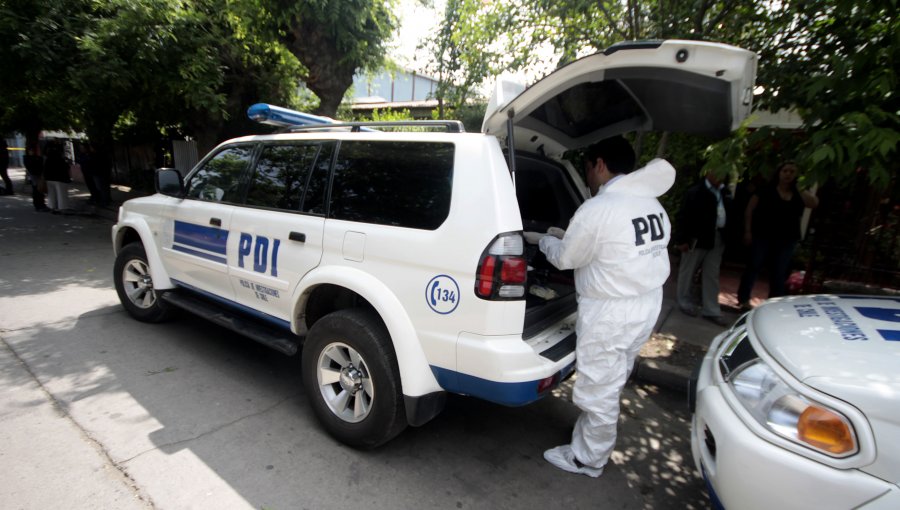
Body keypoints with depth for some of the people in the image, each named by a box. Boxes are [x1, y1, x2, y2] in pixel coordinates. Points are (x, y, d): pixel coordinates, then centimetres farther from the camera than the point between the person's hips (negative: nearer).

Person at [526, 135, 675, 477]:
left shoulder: (598, 209, -20)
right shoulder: (653, 204, 8)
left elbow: (565, 258, -9)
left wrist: (542, 240, 11)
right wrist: (569, 234, 18)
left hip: (611, 312, -9)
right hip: (647, 303, 9)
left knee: (599, 391, 7)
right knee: (609, 385, 22)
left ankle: (588, 460, 26)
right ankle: (587, 447, 40)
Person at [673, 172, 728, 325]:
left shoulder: (723, 191, 5)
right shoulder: (695, 192, -11)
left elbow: (728, 211, 7)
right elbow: (684, 216, -13)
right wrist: (681, 240, -16)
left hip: (718, 239, 6)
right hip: (697, 238, -6)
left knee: (712, 275, 11)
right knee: (688, 271, 10)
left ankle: (711, 310, 20)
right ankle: (685, 303, 28)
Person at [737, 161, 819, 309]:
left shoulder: (798, 194, 7)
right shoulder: (766, 191, -3)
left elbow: (814, 203, -11)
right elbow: (750, 210, -3)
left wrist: (800, 188, -6)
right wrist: (748, 231, -9)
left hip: (787, 240, 4)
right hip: (762, 236, -4)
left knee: (780, 273, 7)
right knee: (753, 267, -3)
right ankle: (743, 299, 5)